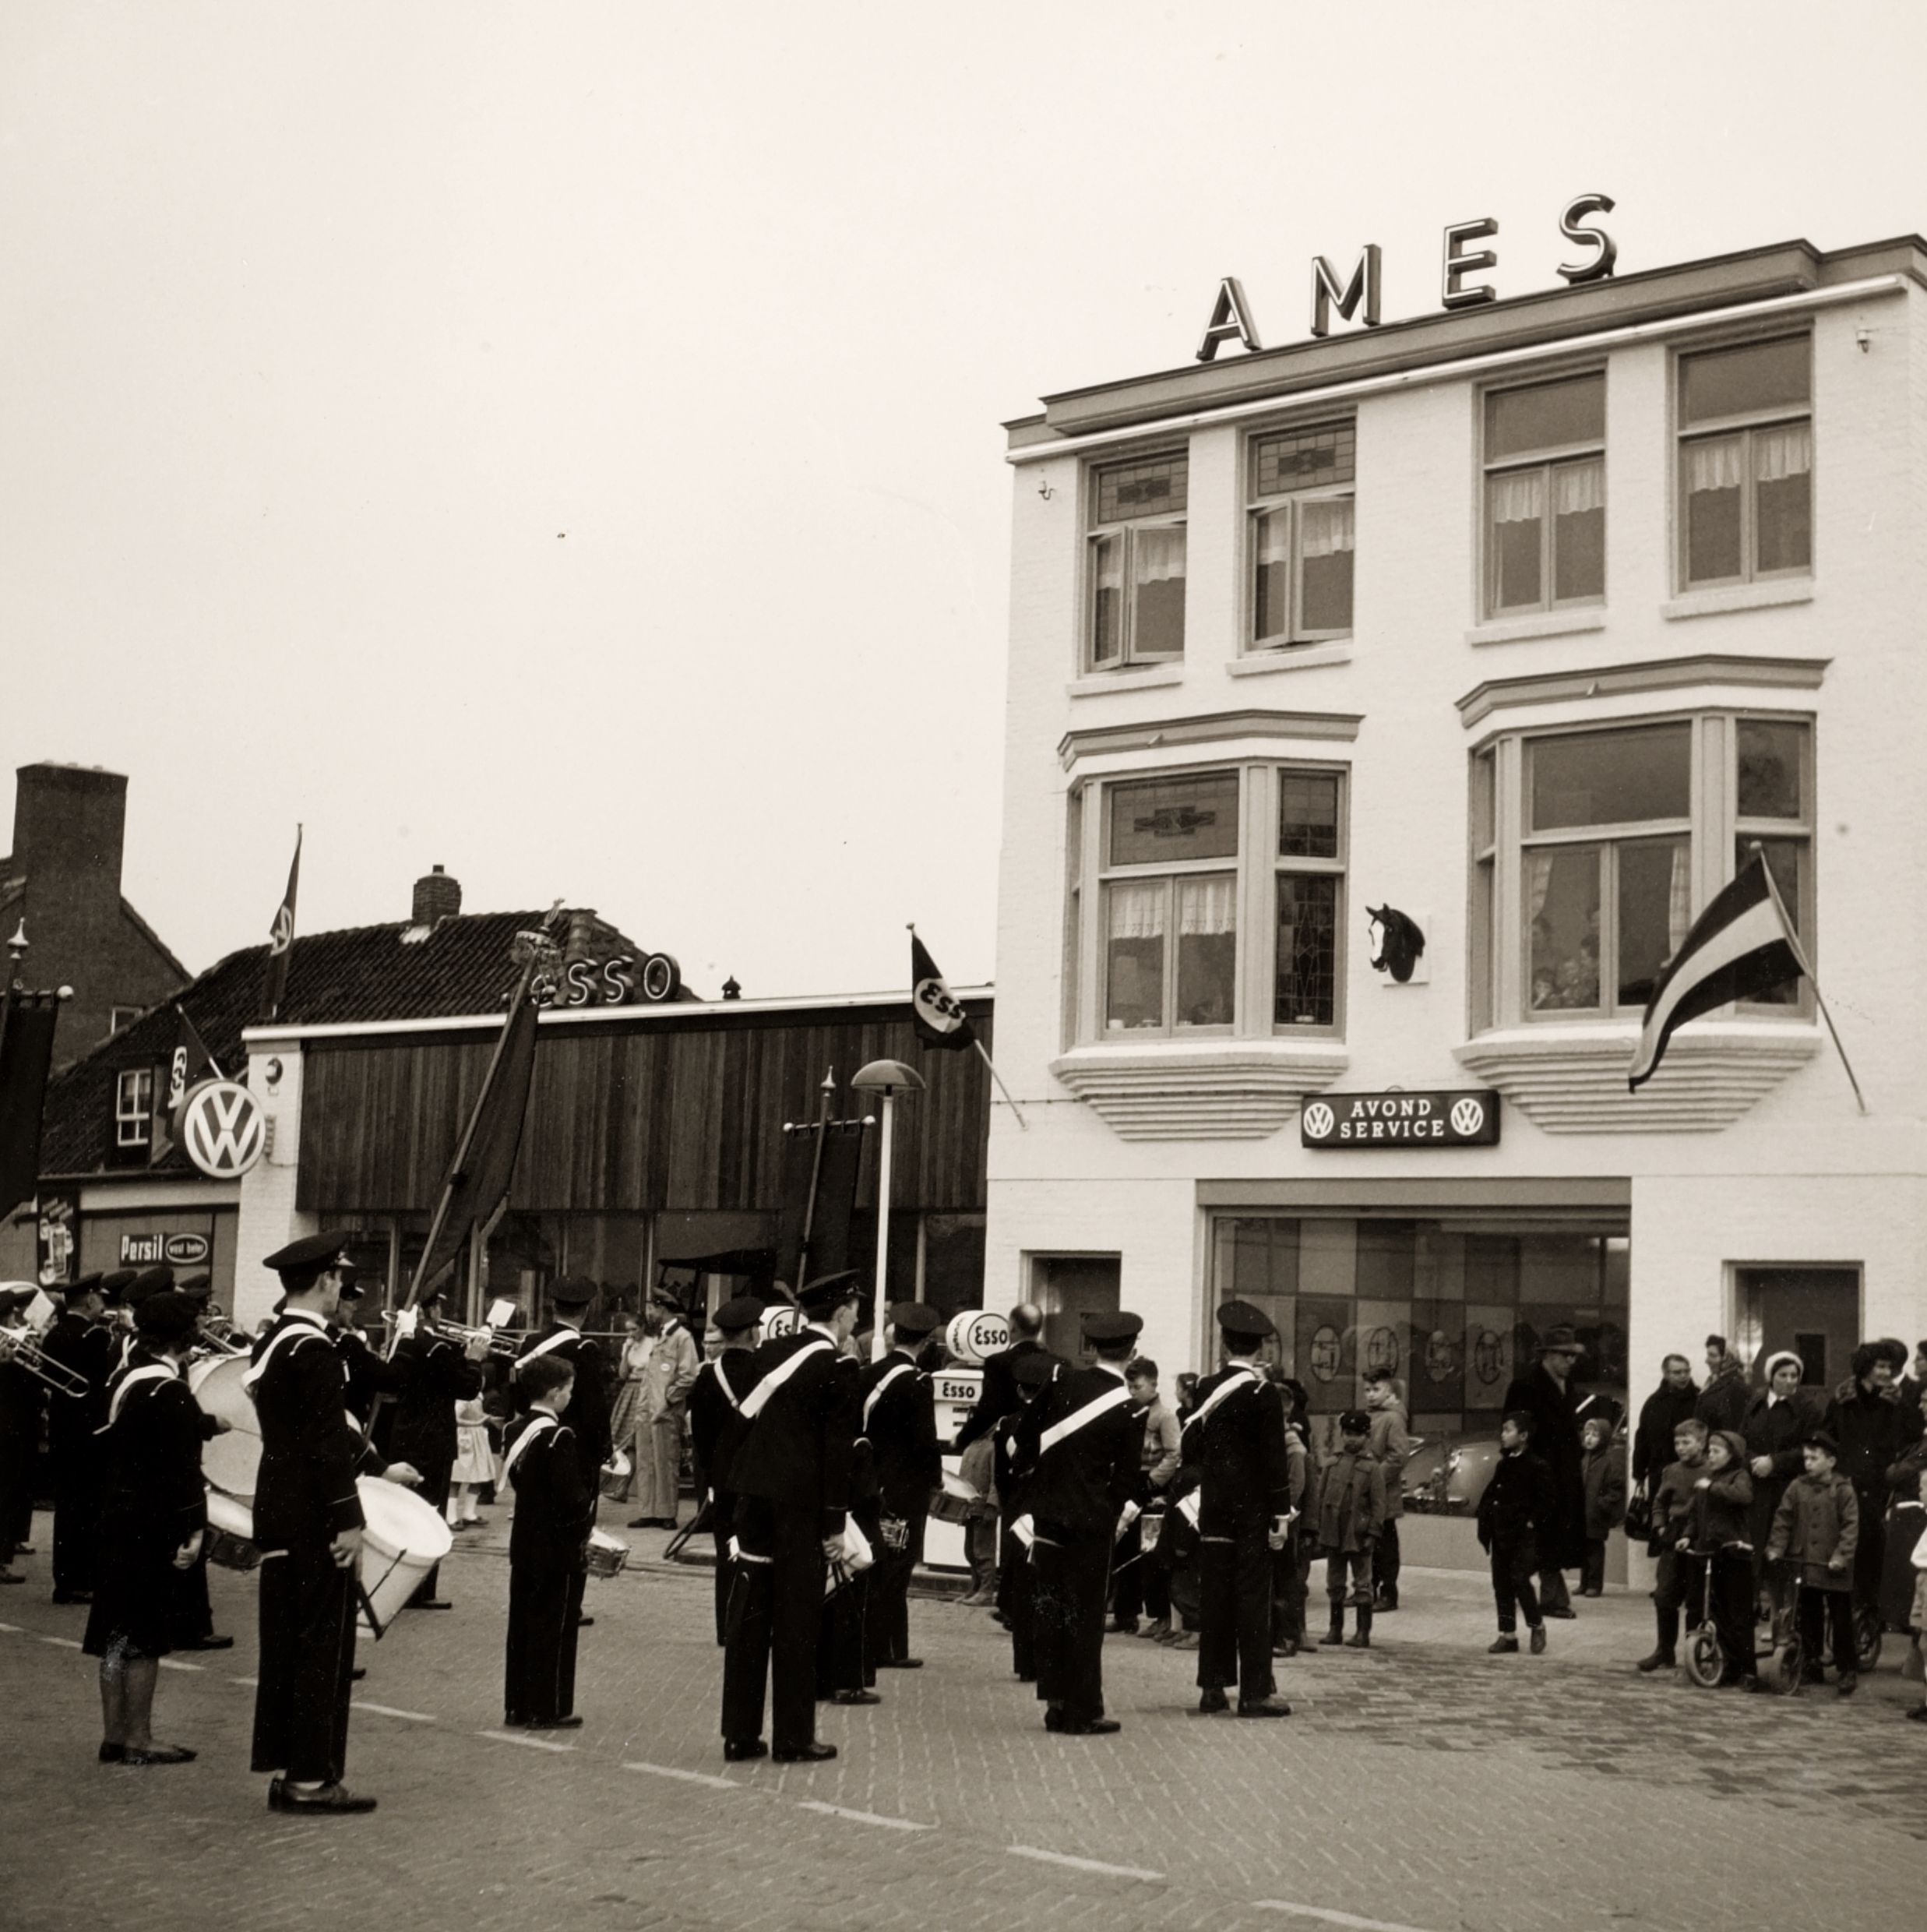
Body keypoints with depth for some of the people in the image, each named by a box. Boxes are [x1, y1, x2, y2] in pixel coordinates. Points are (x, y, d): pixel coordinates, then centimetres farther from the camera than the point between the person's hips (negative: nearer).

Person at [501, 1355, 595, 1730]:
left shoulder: (515, 1430, 5)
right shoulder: (558, 1437, -19)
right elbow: (572, 1497, -23)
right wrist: (592, 1499, -3)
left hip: (524, 1541, 8)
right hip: (559, 1548, -8)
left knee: (522, 1624, 13)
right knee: (556, 1627, 1)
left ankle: (517, 1707, 20)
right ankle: (548, 1710, 6)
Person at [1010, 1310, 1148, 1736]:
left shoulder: (1062, 1384, -1)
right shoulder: (1130, 1411, -11)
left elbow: (1026, 1431, 7)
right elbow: (1126, 1476, -7)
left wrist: (1030, 1469, 21)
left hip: (1048, 1511, 4)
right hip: (1092, 1519, -4)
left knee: (1052, 1610, 11)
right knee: (1085, 1616, 2)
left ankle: (1056, 1703, 16)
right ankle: (1082, 1712, 5)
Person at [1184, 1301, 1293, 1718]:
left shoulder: (1206, 1389, 2)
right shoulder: (1265, 1394, -10)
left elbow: (1190, 1449, 6)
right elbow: (1275, 1460, -12)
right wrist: (1281, 1513, -8)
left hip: (1214, 1508, 4)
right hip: (1253, 1508, -4)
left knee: (1214, 1594, 8)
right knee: (1253, 1595, -2)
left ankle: (1213, 1687, 12)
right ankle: (1256, 1691, -1)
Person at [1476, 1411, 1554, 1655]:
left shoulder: (1537, 1466, -8)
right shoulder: (1502, 1465, 14)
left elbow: (1548, 1502, -11)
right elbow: (1489, 1496, 19)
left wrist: (1532, 1523, -14)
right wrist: (1486, 1521, 8)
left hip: (1523, 1536, -7)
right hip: (1501, 1534, 7)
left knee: (1520, 1580, -13)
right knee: (1501, 1584, 7)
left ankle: (1536, 1626, 8)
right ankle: (1508, 1635, 13)